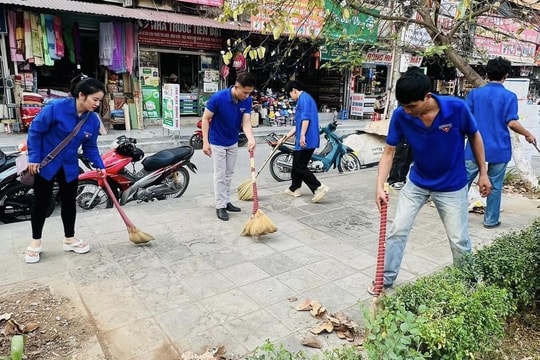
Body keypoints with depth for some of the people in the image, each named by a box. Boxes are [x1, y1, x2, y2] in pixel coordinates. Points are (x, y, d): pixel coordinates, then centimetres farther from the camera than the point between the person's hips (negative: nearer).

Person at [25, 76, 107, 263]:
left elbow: (90, 147, 0)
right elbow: (35, 131, -16)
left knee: (69, 202, 11)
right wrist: (33, 158, -16)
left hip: (69, 167, 4)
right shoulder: (56, 108, -24)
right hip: (45, 164, -4)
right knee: (41, 202, 7)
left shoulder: (93, 120, -9)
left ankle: (70, 239, 27)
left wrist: (100, 166, -12)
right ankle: (35, 242, 24)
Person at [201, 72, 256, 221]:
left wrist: (251, 139, -35)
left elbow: (246, 122, -16)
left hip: (233, 142, 5)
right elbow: (205, 119, -17)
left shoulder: (247, 101, -13)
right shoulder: (218, 98, -27)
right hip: (217, 143, -5)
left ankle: (226, 201, 27)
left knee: (229, 174, 14)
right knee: (220, 175, -1)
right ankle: (220, 206, 8)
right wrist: (205, 142, -20)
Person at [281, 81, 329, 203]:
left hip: (306, 140, -10)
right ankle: (294, 189, 28)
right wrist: (286, 137, 27)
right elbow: (298, 124, 27)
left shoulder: (304, 97, -8)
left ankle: (319, 187, -11)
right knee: (297, 164, 17)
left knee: (300, 167, -8)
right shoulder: (304, 99, 25)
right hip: (306, 140, 10)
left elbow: (306, 118, -22)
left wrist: (302, 136, -25)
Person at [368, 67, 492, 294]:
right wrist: (380, 186, -22)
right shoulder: (401, 116, -21)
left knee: (459, 240, 6)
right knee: (397, 230, 1)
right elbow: (389, 152, -12)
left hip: (452, 186, -1)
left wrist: (483, 173, -1)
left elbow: (474, 137, -6)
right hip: (417, 183, 2)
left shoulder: (457, 108, -25)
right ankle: (386, 279, 19)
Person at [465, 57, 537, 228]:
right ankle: (490, 220, 16)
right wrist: (528, 135, 4)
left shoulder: (475, 93, 0)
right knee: (495, 186, 8)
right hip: (499, 149, -1)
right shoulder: (509, 96, -5)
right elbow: (512, 123, -10)